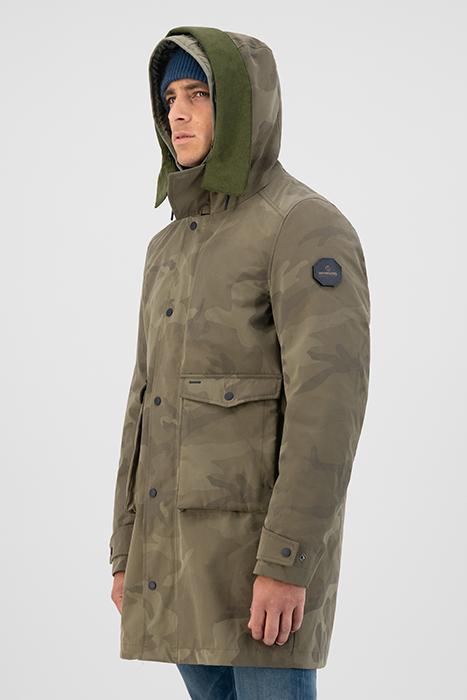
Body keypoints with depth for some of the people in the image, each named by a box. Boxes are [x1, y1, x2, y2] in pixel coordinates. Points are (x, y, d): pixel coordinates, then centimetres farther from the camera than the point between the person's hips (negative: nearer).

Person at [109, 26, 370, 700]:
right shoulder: (175, 246, 17)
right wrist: (130, 553, 15)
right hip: (185, 543, 8)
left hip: (265, 535, -8)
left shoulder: (309, 227, -10)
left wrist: (287, 562, -24)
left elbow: (330, 396, -18)